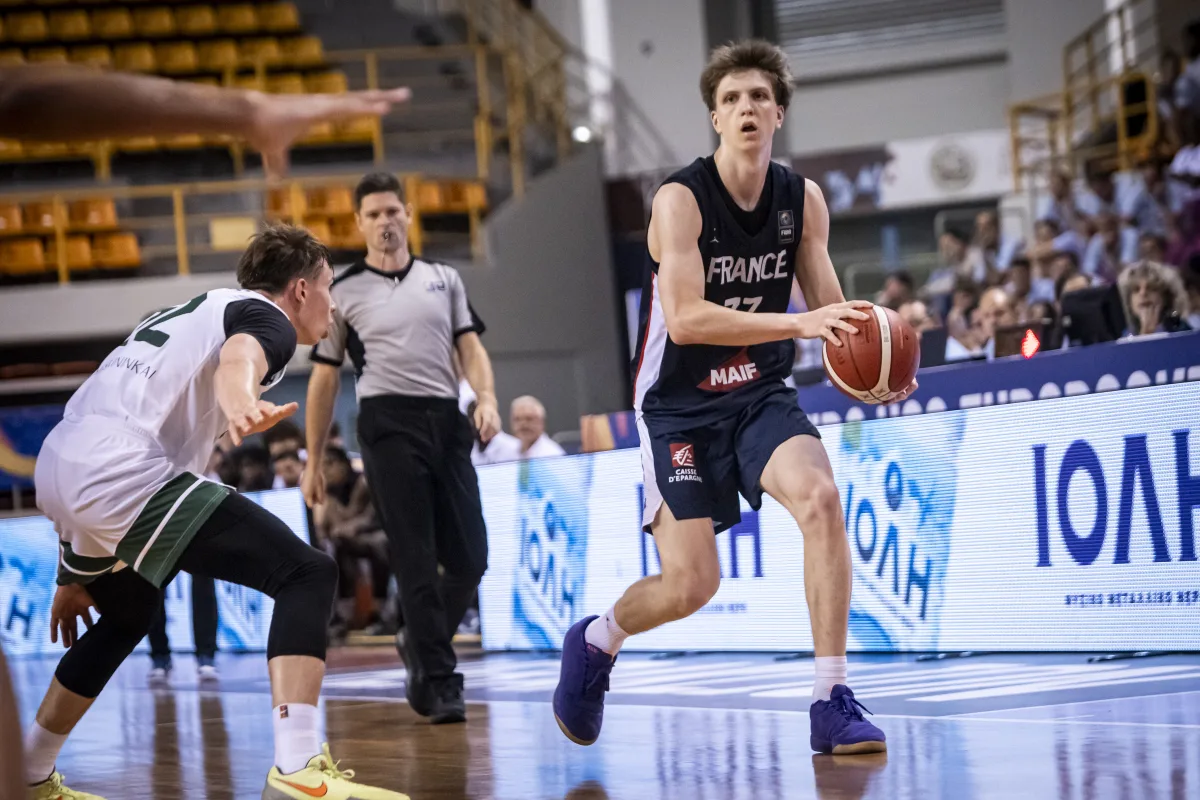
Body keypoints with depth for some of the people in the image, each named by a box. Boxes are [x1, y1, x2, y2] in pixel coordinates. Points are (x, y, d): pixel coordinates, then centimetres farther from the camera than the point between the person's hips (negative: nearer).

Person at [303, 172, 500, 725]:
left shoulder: (444, 279, 16)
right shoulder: (344, 293, 8)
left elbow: (470, 348, 12)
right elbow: (324, 379, 11)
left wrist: (486, 399, -8)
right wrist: (313, 461, 8)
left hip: (447, 422, 3)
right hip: (389, 424, -3)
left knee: (470, 558, 1)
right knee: (416, 560, -8)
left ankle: (419, 645, 26)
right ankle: (438, 682, -5)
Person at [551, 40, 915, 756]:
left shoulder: (803, 200, -2)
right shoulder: (681, 199, -17)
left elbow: (832, 310, 5)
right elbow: (685, 318, -28)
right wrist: (799, 323, -36)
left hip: (761, 395, 4)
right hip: (680, 405, -4)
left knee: (821, 499, -25)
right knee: (692, 584, -8)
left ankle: (832, 702, -19)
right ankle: (595, 642, 27)